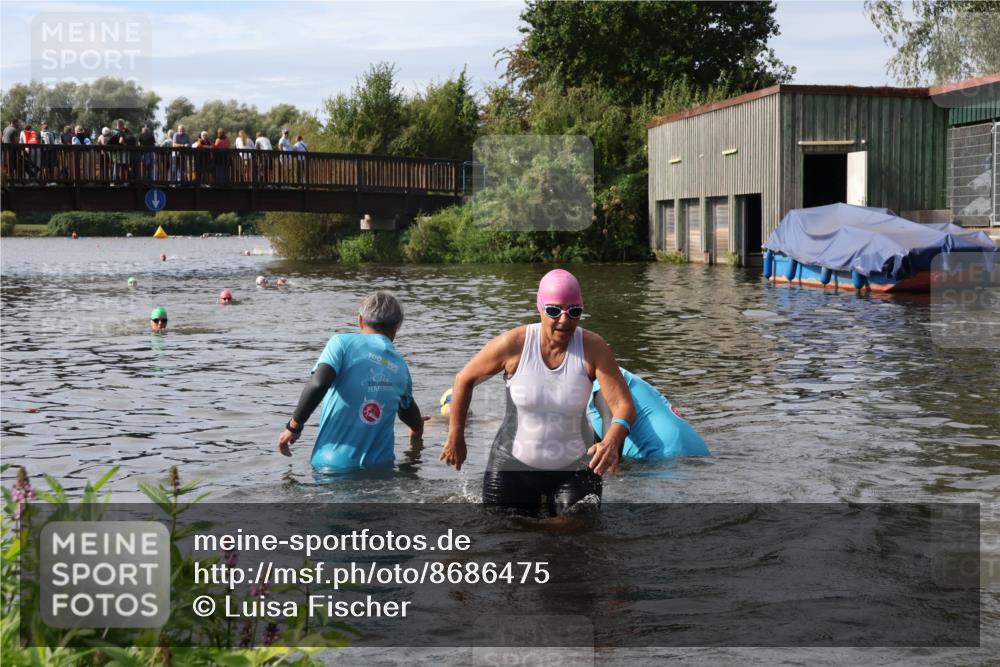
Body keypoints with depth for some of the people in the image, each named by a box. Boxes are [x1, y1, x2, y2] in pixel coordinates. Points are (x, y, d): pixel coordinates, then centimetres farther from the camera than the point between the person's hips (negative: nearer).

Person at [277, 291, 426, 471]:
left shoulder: (342, 342, 0)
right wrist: (417, 429, 52)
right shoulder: (400, 366, 14)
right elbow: (410, 414, 29)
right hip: (380, 465, 3)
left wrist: (294, 426, -4)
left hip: (334, 464, -3)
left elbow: (318, 384, -16)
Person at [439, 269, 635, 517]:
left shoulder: (593, 348, -14)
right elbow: (464, 379, -1)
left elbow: (624, 406, -20)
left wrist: (612, 442, -41)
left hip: (574, 469, 0)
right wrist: (455, 437, 3)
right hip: (512, 465, 0)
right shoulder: (513, 344, -15)